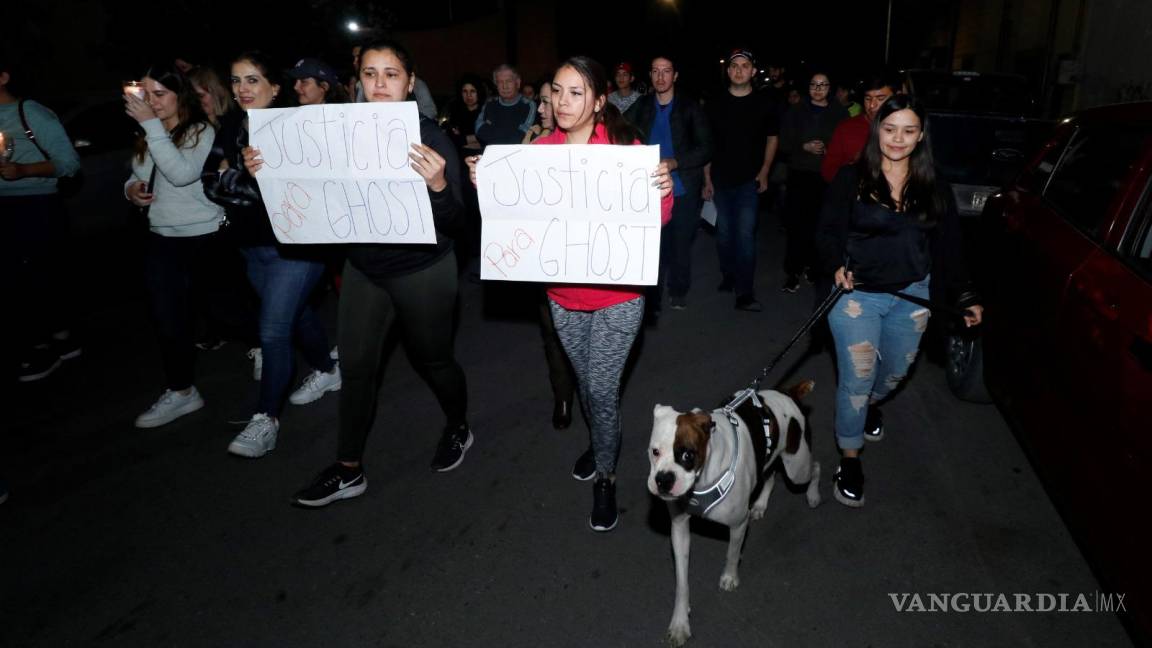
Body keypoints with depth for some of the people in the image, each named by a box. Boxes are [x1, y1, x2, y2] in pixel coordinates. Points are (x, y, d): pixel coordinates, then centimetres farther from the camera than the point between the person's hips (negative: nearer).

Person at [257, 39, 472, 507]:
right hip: (363, 268, 4)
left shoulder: (430, 136, -14)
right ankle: (349, 470, 22)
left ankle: (458, 430, 41)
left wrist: (438, 184, -37)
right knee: (355, 367, 7)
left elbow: (454, 223, -17)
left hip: (422, 271, -4)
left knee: (431, 359, 13)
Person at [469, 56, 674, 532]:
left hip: (618, 294, -4)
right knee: (585, 381, 20)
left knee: (601, 387, -2)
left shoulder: (624, 146, -11)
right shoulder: (541, 149, -1)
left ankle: (606, 475, 23)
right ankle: (601, 440, 48)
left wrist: (664, 191, -29)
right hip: (564, 294, 4)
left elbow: (655, 220, -8)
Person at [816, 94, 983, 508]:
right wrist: (837, 266, -26)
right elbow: (828, 232, -8)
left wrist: (965, 298, 1)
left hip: (912, 296, 4)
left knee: (895, 372, 20)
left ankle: (870, 405, 55)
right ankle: (850, 460, 15)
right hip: (857, 294, -4)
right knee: (856, 379, -3)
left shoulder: (934, 189, 3)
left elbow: (949, 248, 6)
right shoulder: (851, 179, -7)